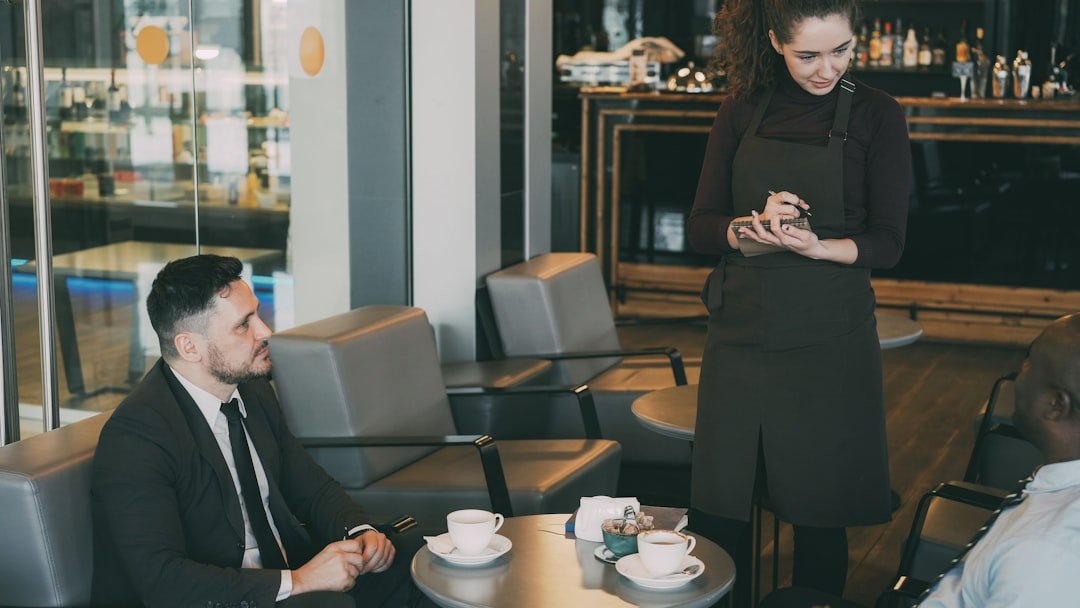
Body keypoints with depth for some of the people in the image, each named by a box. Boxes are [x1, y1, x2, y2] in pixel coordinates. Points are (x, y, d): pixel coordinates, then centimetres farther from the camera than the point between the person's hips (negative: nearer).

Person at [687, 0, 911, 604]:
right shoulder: (743, 113, 7)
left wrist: (815, 246, -22)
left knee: (818, 513, 4)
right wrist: (753, 227, -15)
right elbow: (701, 225, 6)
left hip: (827, 338, -2)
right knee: (718, 508, 3)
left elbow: (887, 243, -4)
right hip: (740, 329, 3)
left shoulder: (877, 115, 0)